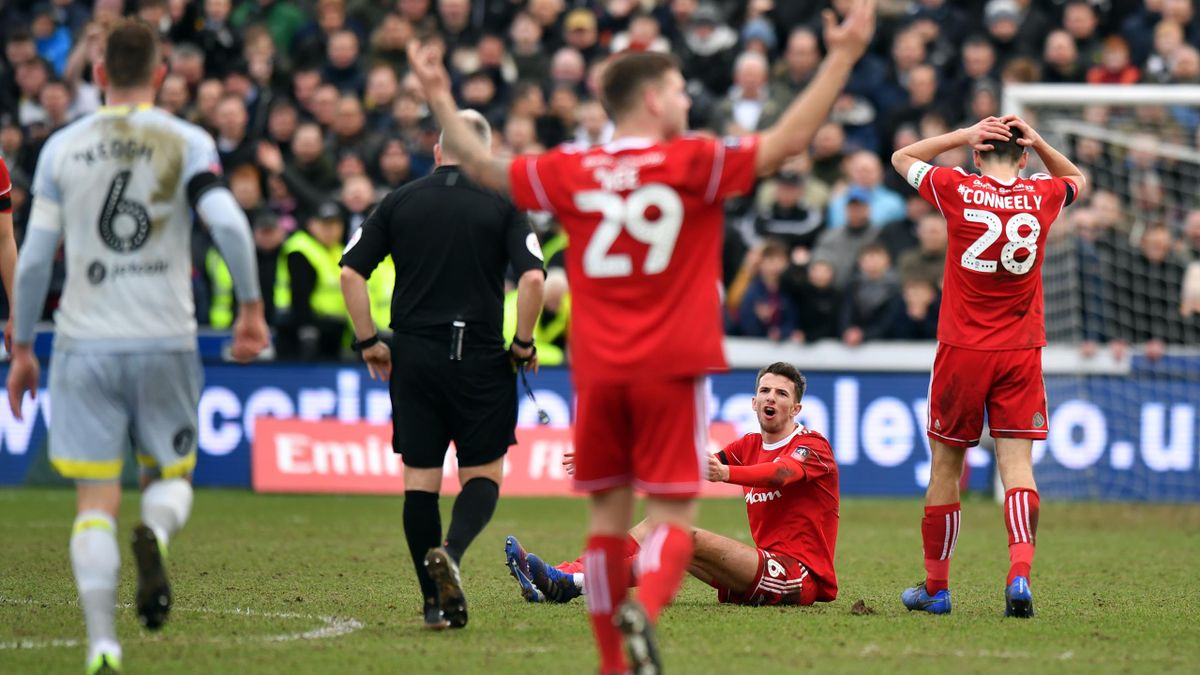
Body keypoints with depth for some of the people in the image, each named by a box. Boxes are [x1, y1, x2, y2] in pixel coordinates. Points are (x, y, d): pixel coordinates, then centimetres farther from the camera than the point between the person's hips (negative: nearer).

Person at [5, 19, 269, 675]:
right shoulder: (188, 143, 0)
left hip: (85, 343, 0)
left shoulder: (62, 147, 4)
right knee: (171, 473, 18)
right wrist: (251, 306, -2)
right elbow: (228, 224, -14)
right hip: (165, 342, 0)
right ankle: (157, 532, -17)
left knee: (96, 503, 2)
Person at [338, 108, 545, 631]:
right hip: (480, 360, -2)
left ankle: (436, 602, 4)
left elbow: (351, 273, 0)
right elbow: (532, 278, -11)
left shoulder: (400, 202, 6)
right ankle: (450, 552, -20)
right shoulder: (502, 205, 0)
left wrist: (368, 342, 7)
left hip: (414, 358, 2)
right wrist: (523, 344, 1)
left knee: (420, 480, 7)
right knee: (483, 474, 8)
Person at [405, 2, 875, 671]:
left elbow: (485, 168, 15)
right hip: (672, 368, -3)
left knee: (609, 513, 12)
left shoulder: (570, 171, 2)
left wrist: (441, 100, 26)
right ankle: (644, 611, -30)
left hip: (598, 371, 3)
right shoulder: (693, 164, -7)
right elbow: (789, 139, -10)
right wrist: (842, 58, -7)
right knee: (675, 515, -2)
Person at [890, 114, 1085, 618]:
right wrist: (1037, 143, 11)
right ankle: (1019, 573, -24)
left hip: (962, 350, -1)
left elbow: (901, 158, 12)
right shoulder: (1042, 197, 1)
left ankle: (935, 587, 18)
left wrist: (964, 135, 5)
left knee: (946, 466, 9)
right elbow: (1076, 179, 26)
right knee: (1017, 463, -3)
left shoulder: (958, 191, -7)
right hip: (1022, 353, 1)